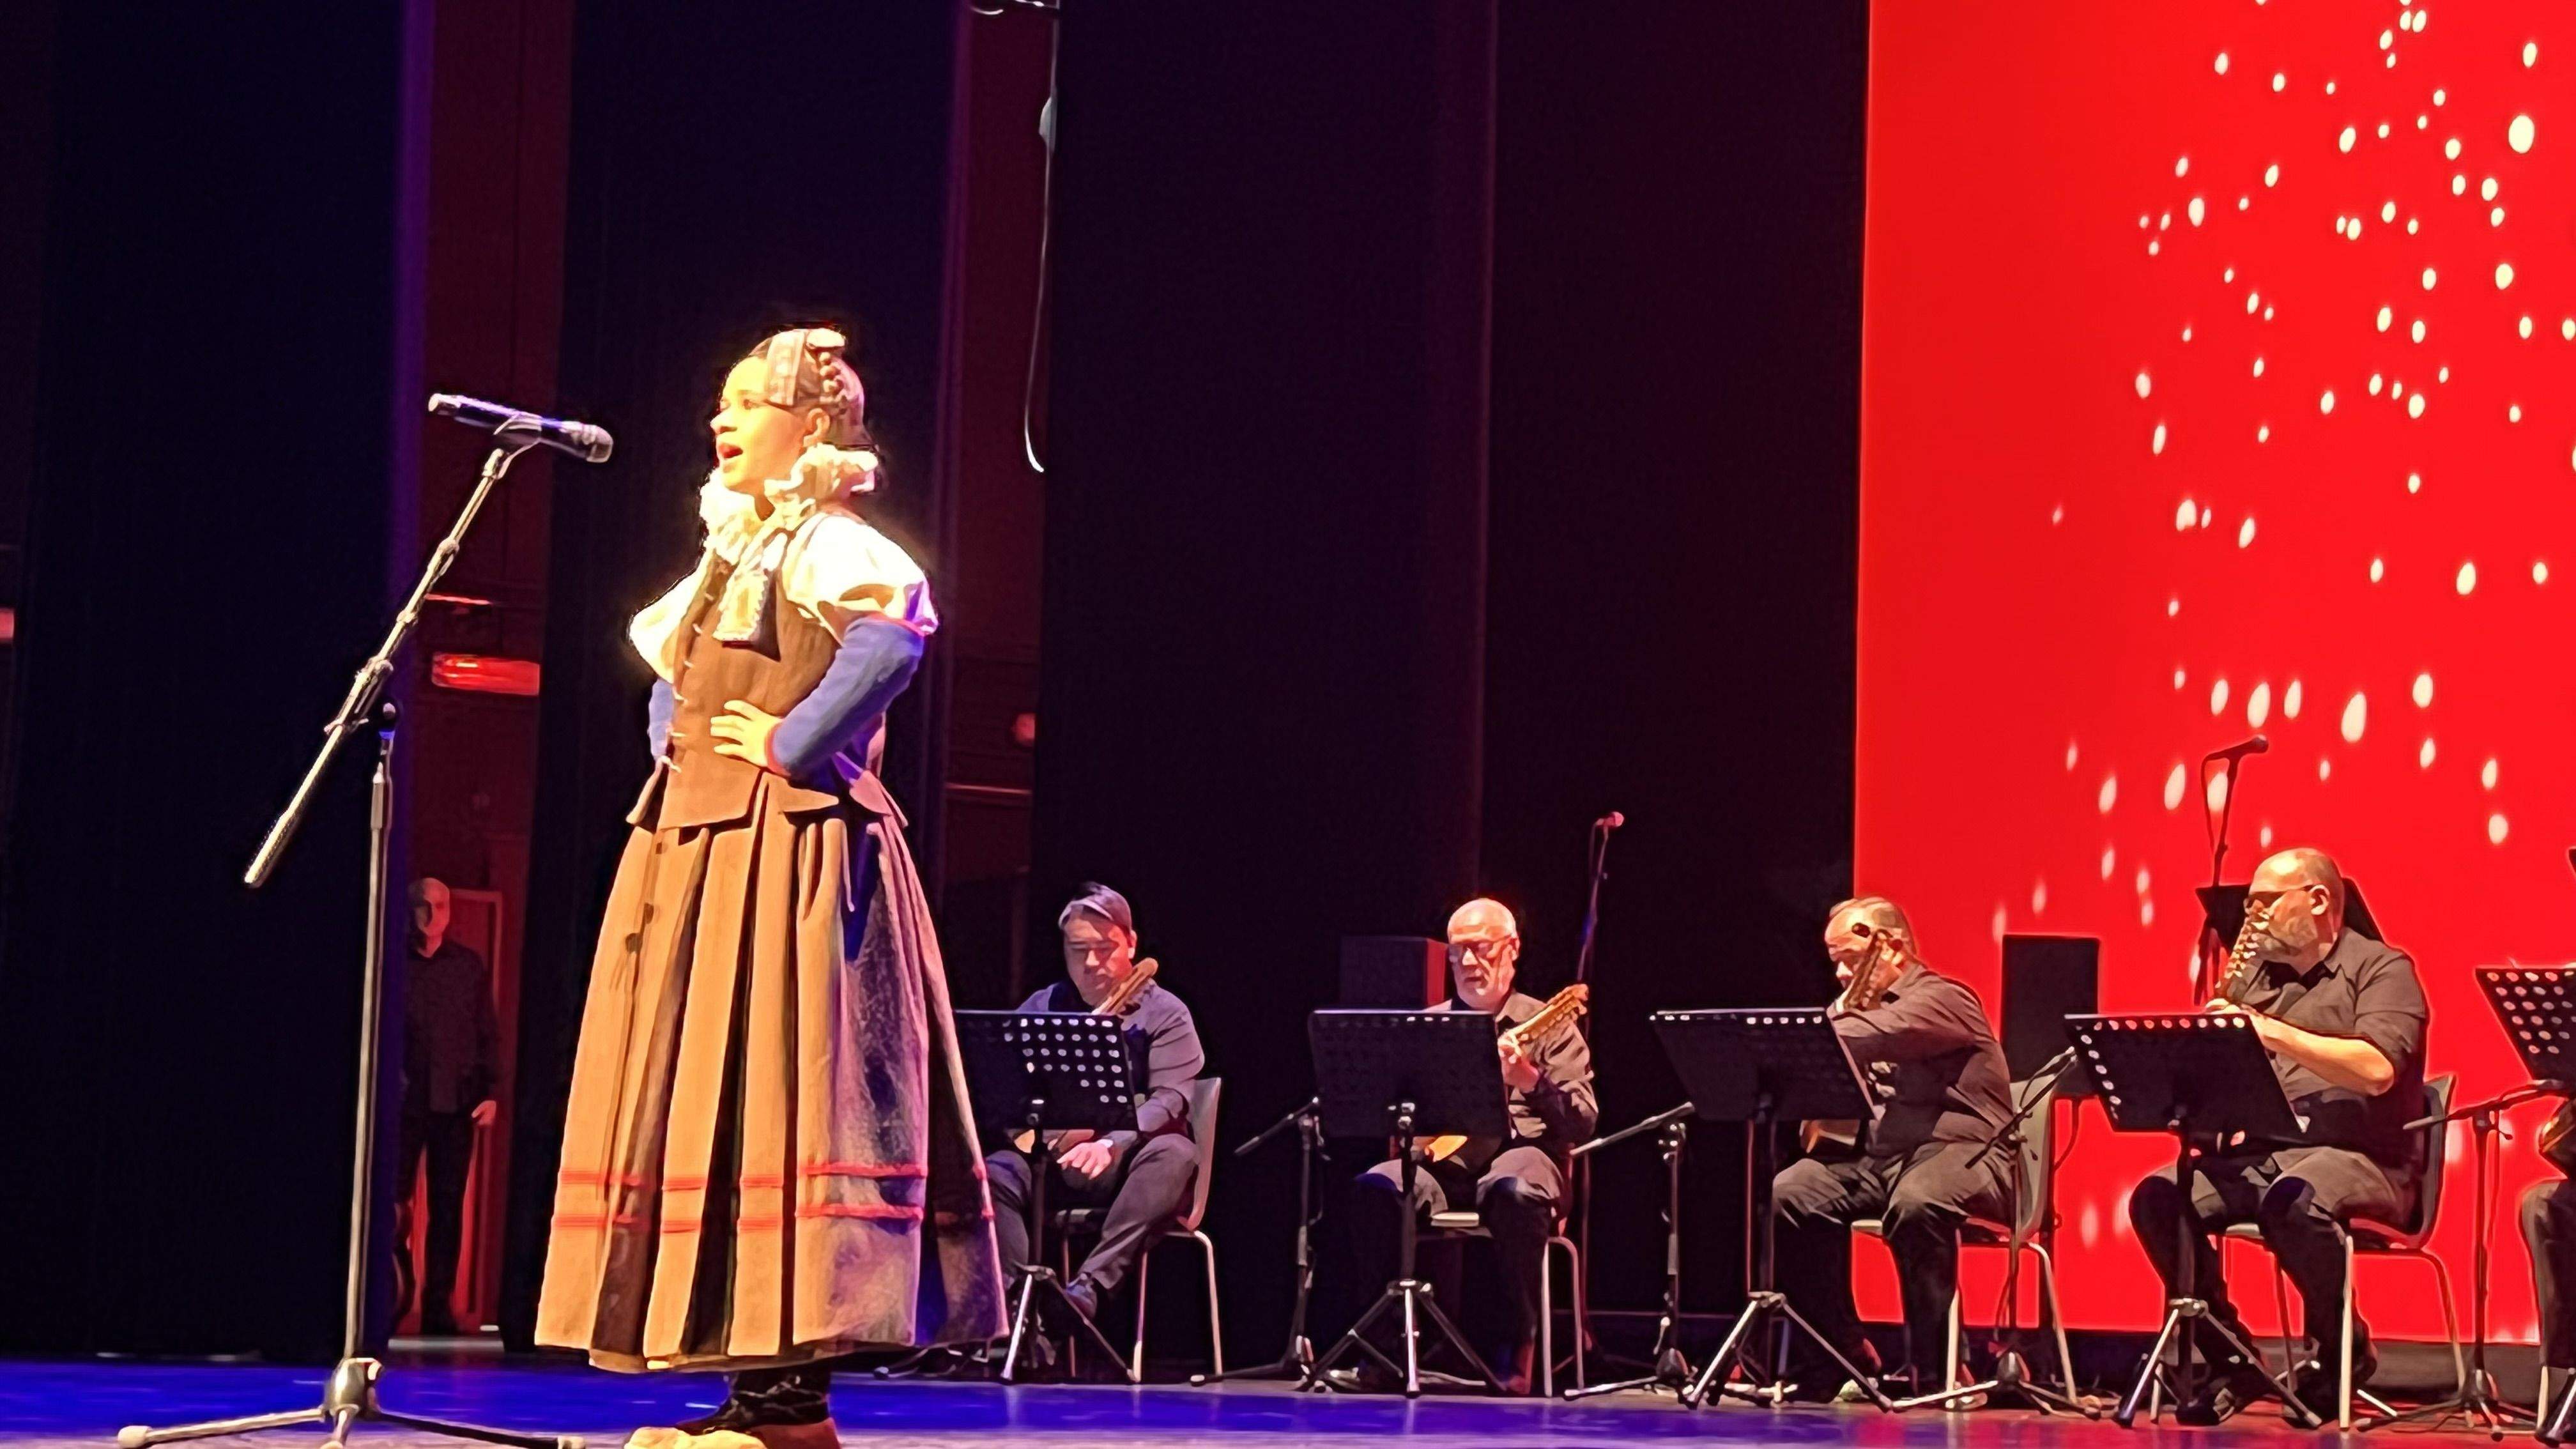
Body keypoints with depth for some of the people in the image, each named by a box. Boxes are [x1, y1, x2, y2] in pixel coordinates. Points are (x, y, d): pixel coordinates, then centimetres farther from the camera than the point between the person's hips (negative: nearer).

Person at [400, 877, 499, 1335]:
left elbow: (488, 1033, 10)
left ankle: (439, 1306, 6)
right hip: (404, 1101, -2)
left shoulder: (469, 965, 9)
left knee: (448, 1207, 3)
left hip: (456, 1102, 2)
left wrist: (490, 1091, 2)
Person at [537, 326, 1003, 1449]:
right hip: (698, 846, 10)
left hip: (786, 848, -10)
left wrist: (792, 746, -22)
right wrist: (674, 750, 14)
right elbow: (670, 675, 34)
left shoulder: (827, 544, -8)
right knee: (696, 1095, 7)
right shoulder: (730, 552, 20)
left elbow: (897, 632, -29)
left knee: (776, 1092, -12)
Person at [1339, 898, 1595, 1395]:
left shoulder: (1546, 1026, 10)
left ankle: (1518, 1352, -28)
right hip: (1440, 1163, 3)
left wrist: (1531, 1080, -19)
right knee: (1375, 1187, -30)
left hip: (1519, 1152, -3)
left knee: (1516, 1191, -39)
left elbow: (1582, 1122, -2)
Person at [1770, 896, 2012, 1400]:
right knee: (1788, 1197, -18)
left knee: (1915, 1204, -40)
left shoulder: (1943, 999, -4)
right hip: (1879, 1155, 7)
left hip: (1961, 1153, -7)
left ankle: (1929, 1368, -26)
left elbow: (1875, 1036, -24)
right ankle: (1838, 1358, -11)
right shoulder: (1861, 1008, 24)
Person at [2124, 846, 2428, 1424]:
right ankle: (2232, 1358, -6)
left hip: (2357, 1156, -6)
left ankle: (2344, 1350, -12)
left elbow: (2378, 1070, -19)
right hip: (2260, 1152, 6)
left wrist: (2270, 1031, -21)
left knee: (2294, 1201, -39)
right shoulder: (2257, 975, 19)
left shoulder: (2382, 969, 0)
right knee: (2157, 1200, -19)